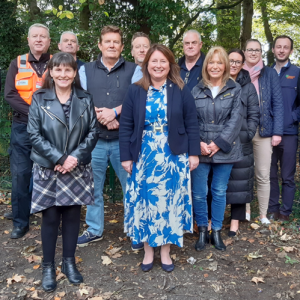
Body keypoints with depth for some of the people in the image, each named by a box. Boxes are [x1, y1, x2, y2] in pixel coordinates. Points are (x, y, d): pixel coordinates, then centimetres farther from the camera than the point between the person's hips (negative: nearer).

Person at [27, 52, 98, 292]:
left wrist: (75, 157, -13)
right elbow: (34, 135, -7)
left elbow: (93, 132, 0)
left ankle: (69, 262, 27)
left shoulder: (85, 99, 2)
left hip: (78, 169, 2)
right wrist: (59, 158, -15)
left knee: (72, 215, 10)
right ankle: (48, 266, 23)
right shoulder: (39, 99, -3)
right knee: (50, 218, 6)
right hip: (48, 169, -1)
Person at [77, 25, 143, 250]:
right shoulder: (86, 70, 10)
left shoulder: (133, 70, 5)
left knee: (131, 186, 3)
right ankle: (94, 230, 28)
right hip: (94, 138, 2)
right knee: (93, 186, 12)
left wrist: (114, 111, -16)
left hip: (124, 139, -2)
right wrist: (102, 116, -12)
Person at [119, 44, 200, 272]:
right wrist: (126, 156, -3)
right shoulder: (135, 91, 2)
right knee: (145, 202, 6)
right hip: (143, 157, 1)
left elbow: (191, 124, 2)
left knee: (169, 202, 6)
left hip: (173, 157, 0)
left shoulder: (181, 91, 1)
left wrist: (194, 153, -3)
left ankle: (165, 251, 22)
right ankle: (148, 251, 22)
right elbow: (126, 126, 2)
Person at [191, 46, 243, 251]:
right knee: (199, 193, 3)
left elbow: (236, 119, -5)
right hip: (200, 150, 1)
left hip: (224, 149, 0)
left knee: (220, 192, 9)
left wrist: (219, 142, -13)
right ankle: (202, 230, 22)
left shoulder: (235, 89, 3)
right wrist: (197, 143, -13)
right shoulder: (197, 91, 6)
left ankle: (217, 231, 25)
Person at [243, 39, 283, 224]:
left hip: (264, 131, -1)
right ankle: (246, 210, 20)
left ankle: (263, 215, 13)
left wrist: (277, 131, -7)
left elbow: (278, 103, 1)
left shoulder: (270, 73, 6)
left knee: (263, 175, 2)